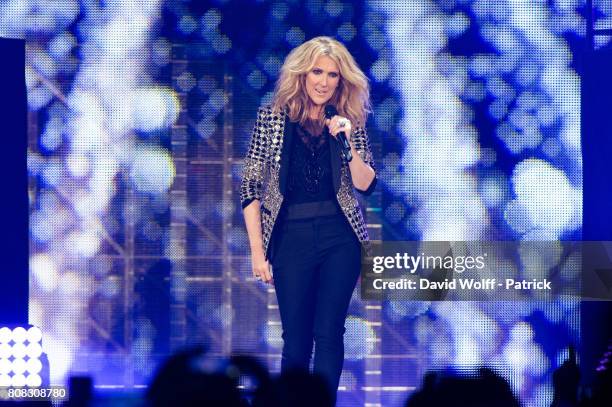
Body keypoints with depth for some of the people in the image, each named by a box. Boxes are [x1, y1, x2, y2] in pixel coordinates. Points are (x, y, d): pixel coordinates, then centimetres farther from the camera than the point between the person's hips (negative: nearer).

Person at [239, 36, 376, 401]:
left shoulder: (349, 122, 6)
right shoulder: (272, 117, 1)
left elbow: (366, 184, 0)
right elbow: (251, 188, 0)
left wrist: (348, 142, -15)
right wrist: (257, 250, -5)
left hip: (340, 238, 1)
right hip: (291, 237, -1)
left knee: (329, 334, -3)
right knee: (295, 339, 2)